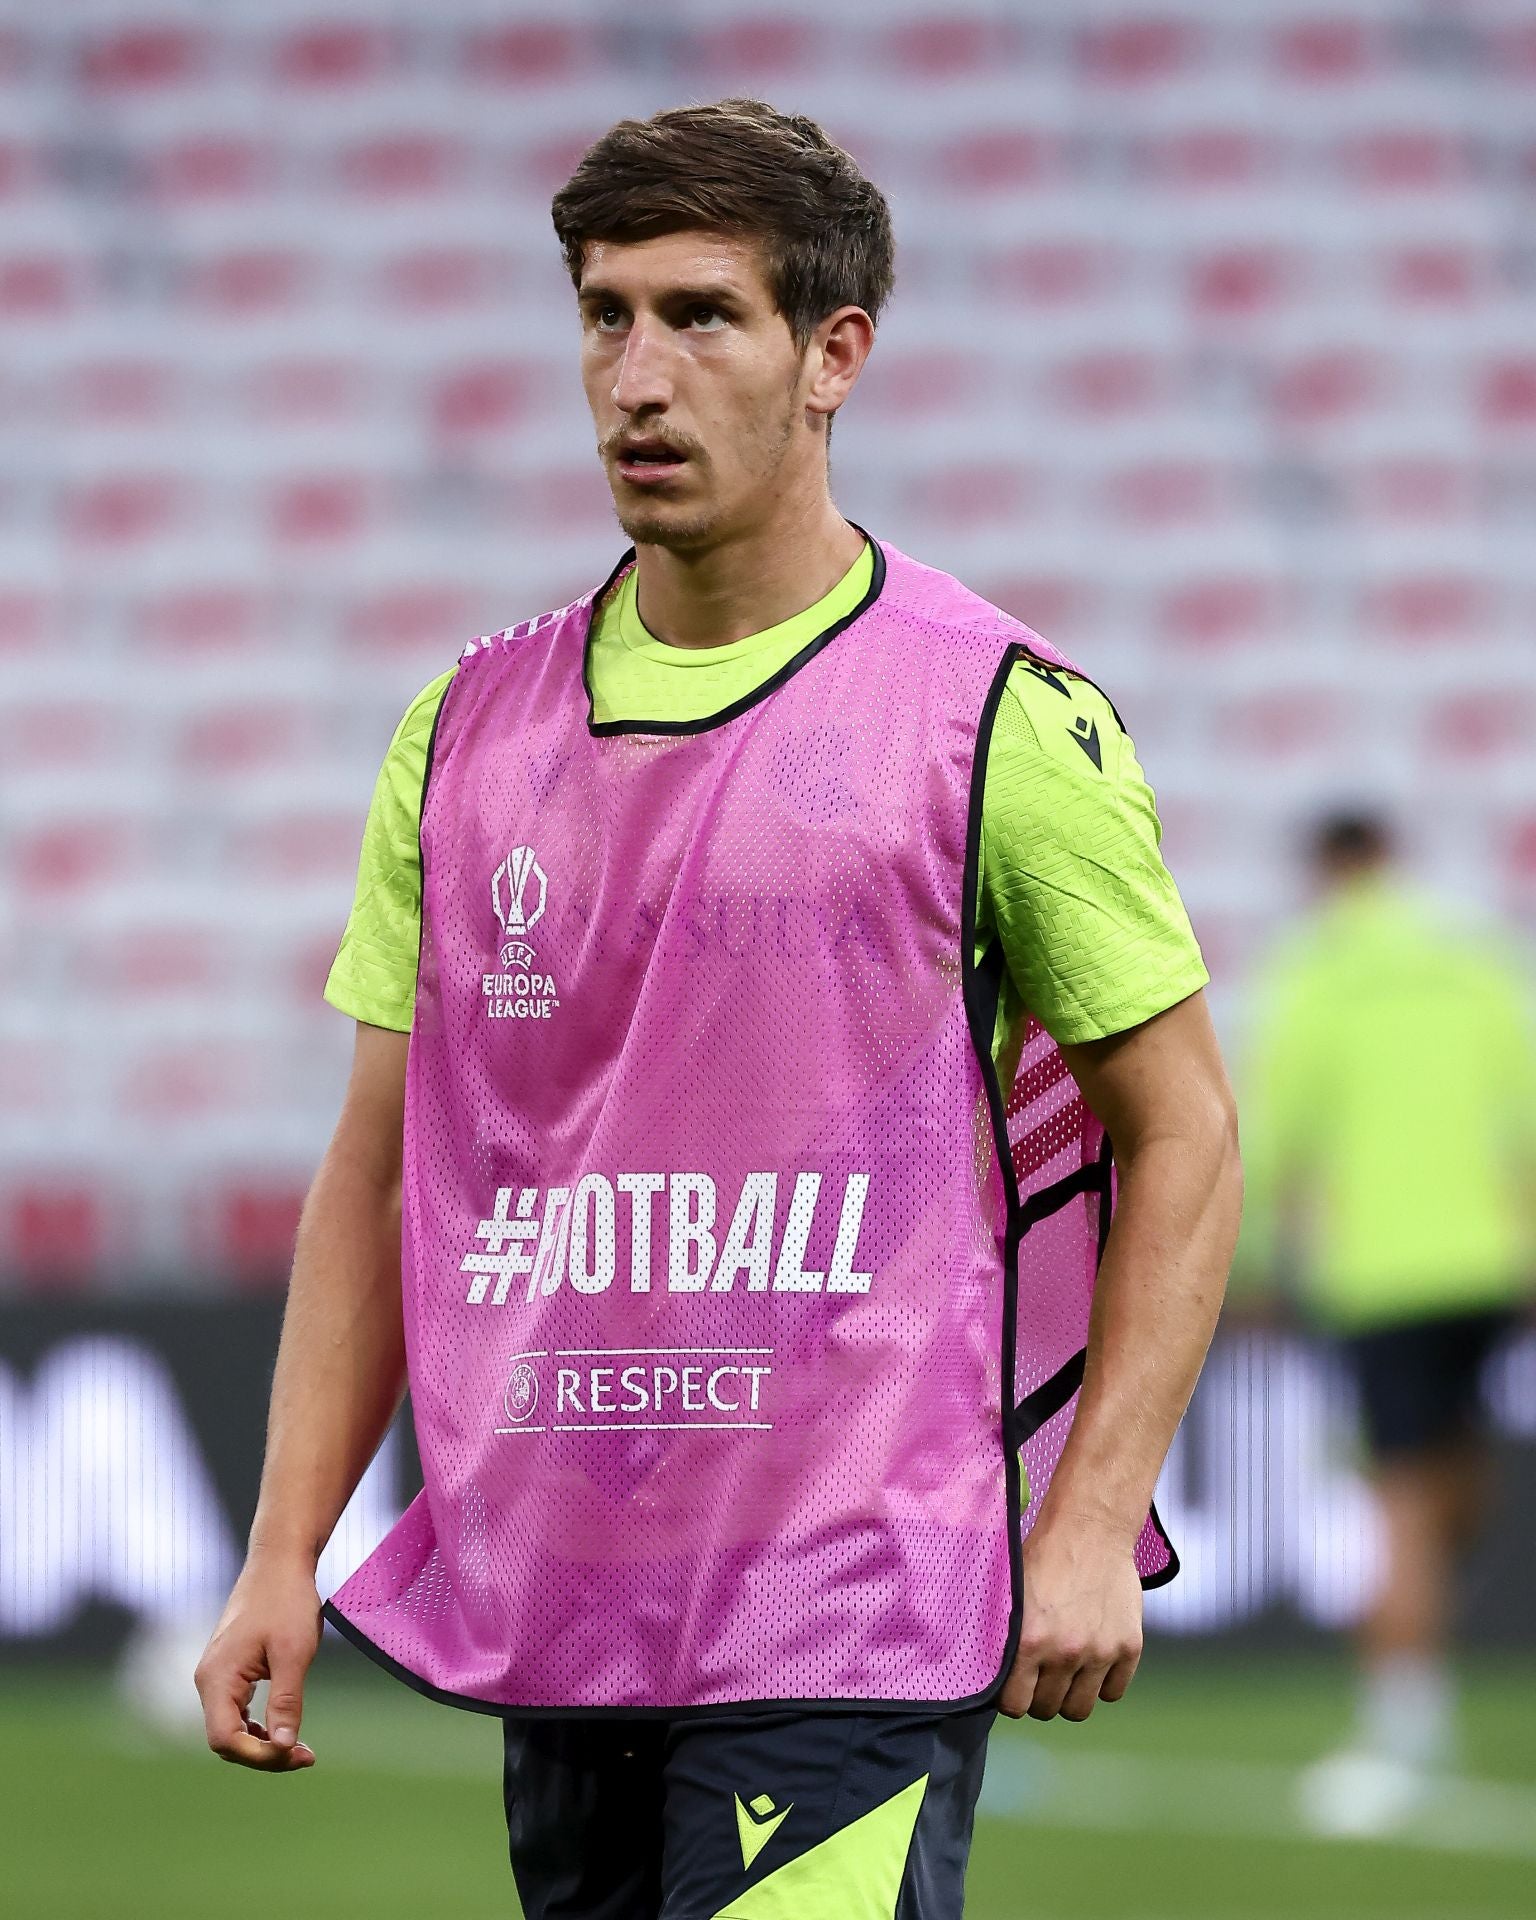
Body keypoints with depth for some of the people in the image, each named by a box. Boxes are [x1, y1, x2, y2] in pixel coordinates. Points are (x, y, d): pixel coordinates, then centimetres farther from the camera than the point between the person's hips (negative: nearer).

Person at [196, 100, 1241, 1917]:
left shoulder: (1001, 718, -3)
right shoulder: (467, 729, 10)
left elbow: (1180, 1129, 1)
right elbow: (380, 1162, 15)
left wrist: (1095, 1524, -8)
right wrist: (283, 1554, 7)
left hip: (855, 1617, -5)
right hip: (543, 1612, 5)